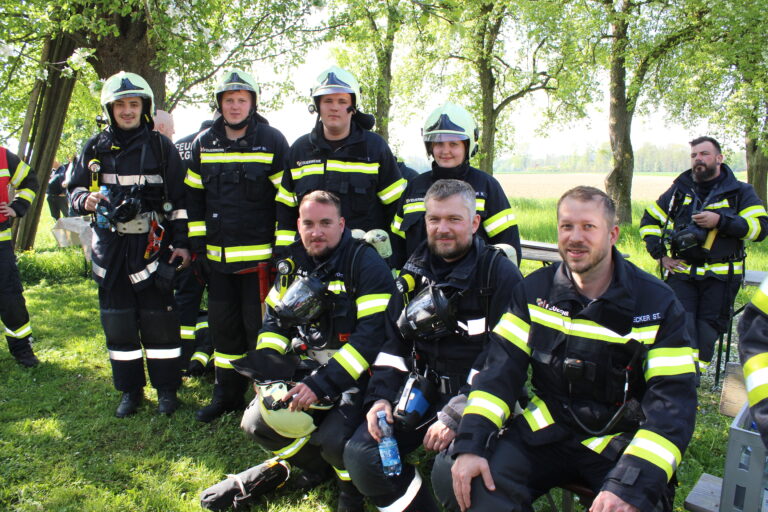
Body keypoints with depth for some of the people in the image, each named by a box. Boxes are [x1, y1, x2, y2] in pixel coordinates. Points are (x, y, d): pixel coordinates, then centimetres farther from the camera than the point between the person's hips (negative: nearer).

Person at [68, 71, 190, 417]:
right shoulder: (95, 148, 10)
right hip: (111, 246, 3)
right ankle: (130, 390, 22)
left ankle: (167, 389, 14)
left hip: (151, 246, -3)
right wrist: (86, 200, -7)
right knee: (118, 322, 8)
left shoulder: (161, 147, 2)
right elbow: (75, 187, 17)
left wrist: (181, 241, -3)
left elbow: (179, 197, 2)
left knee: (159, 320, 0)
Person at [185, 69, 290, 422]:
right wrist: (197, 244, 8)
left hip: (259, 254, -5)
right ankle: (227, 394, 27)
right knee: (223, 325, 13)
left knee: (259, 325, 0)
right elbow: (194, 196, 13)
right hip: (217, 255, 5)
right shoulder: (203, 144, 8)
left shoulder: (272, 141, -4)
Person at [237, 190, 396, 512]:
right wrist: (266, 371, -5)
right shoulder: (293, 265, 7)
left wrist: (322, 385, -27)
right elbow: (274, 322, 12)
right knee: (257, 423, -3)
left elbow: (373, 334, -23)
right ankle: (316, 466, 23)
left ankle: (352, 485, 9)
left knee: (333, 440, -27)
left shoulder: (366, 264, -15)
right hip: (306, 369, 7)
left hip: (356, 375, -6)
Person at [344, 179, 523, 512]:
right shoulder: (415, 272, 9)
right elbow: (393, 341, 13)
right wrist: (381, 397, -2)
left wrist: (455, 416, -20)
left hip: (476, 401, -5)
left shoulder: (501, 275, -9)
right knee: (359, 455, -12)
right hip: (420, 391, 5)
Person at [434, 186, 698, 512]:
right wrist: (471, 444, -19)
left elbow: (673, 402, -13)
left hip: (620, 444, -1)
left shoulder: (657, 304, -6)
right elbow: (501, 368, -4)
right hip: (543, 433, 2)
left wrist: (630, 486, -28)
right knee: (451, 475, -19)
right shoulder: (534, 291, 2)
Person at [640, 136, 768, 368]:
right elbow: (649, 220, 18)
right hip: (680, 272, 1)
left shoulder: (740, 192, 7)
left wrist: (720, 220, -18)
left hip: (720, 274, -1)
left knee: (708, 331, 3)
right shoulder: (679, 190, 13)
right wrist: (660, 253, 6)